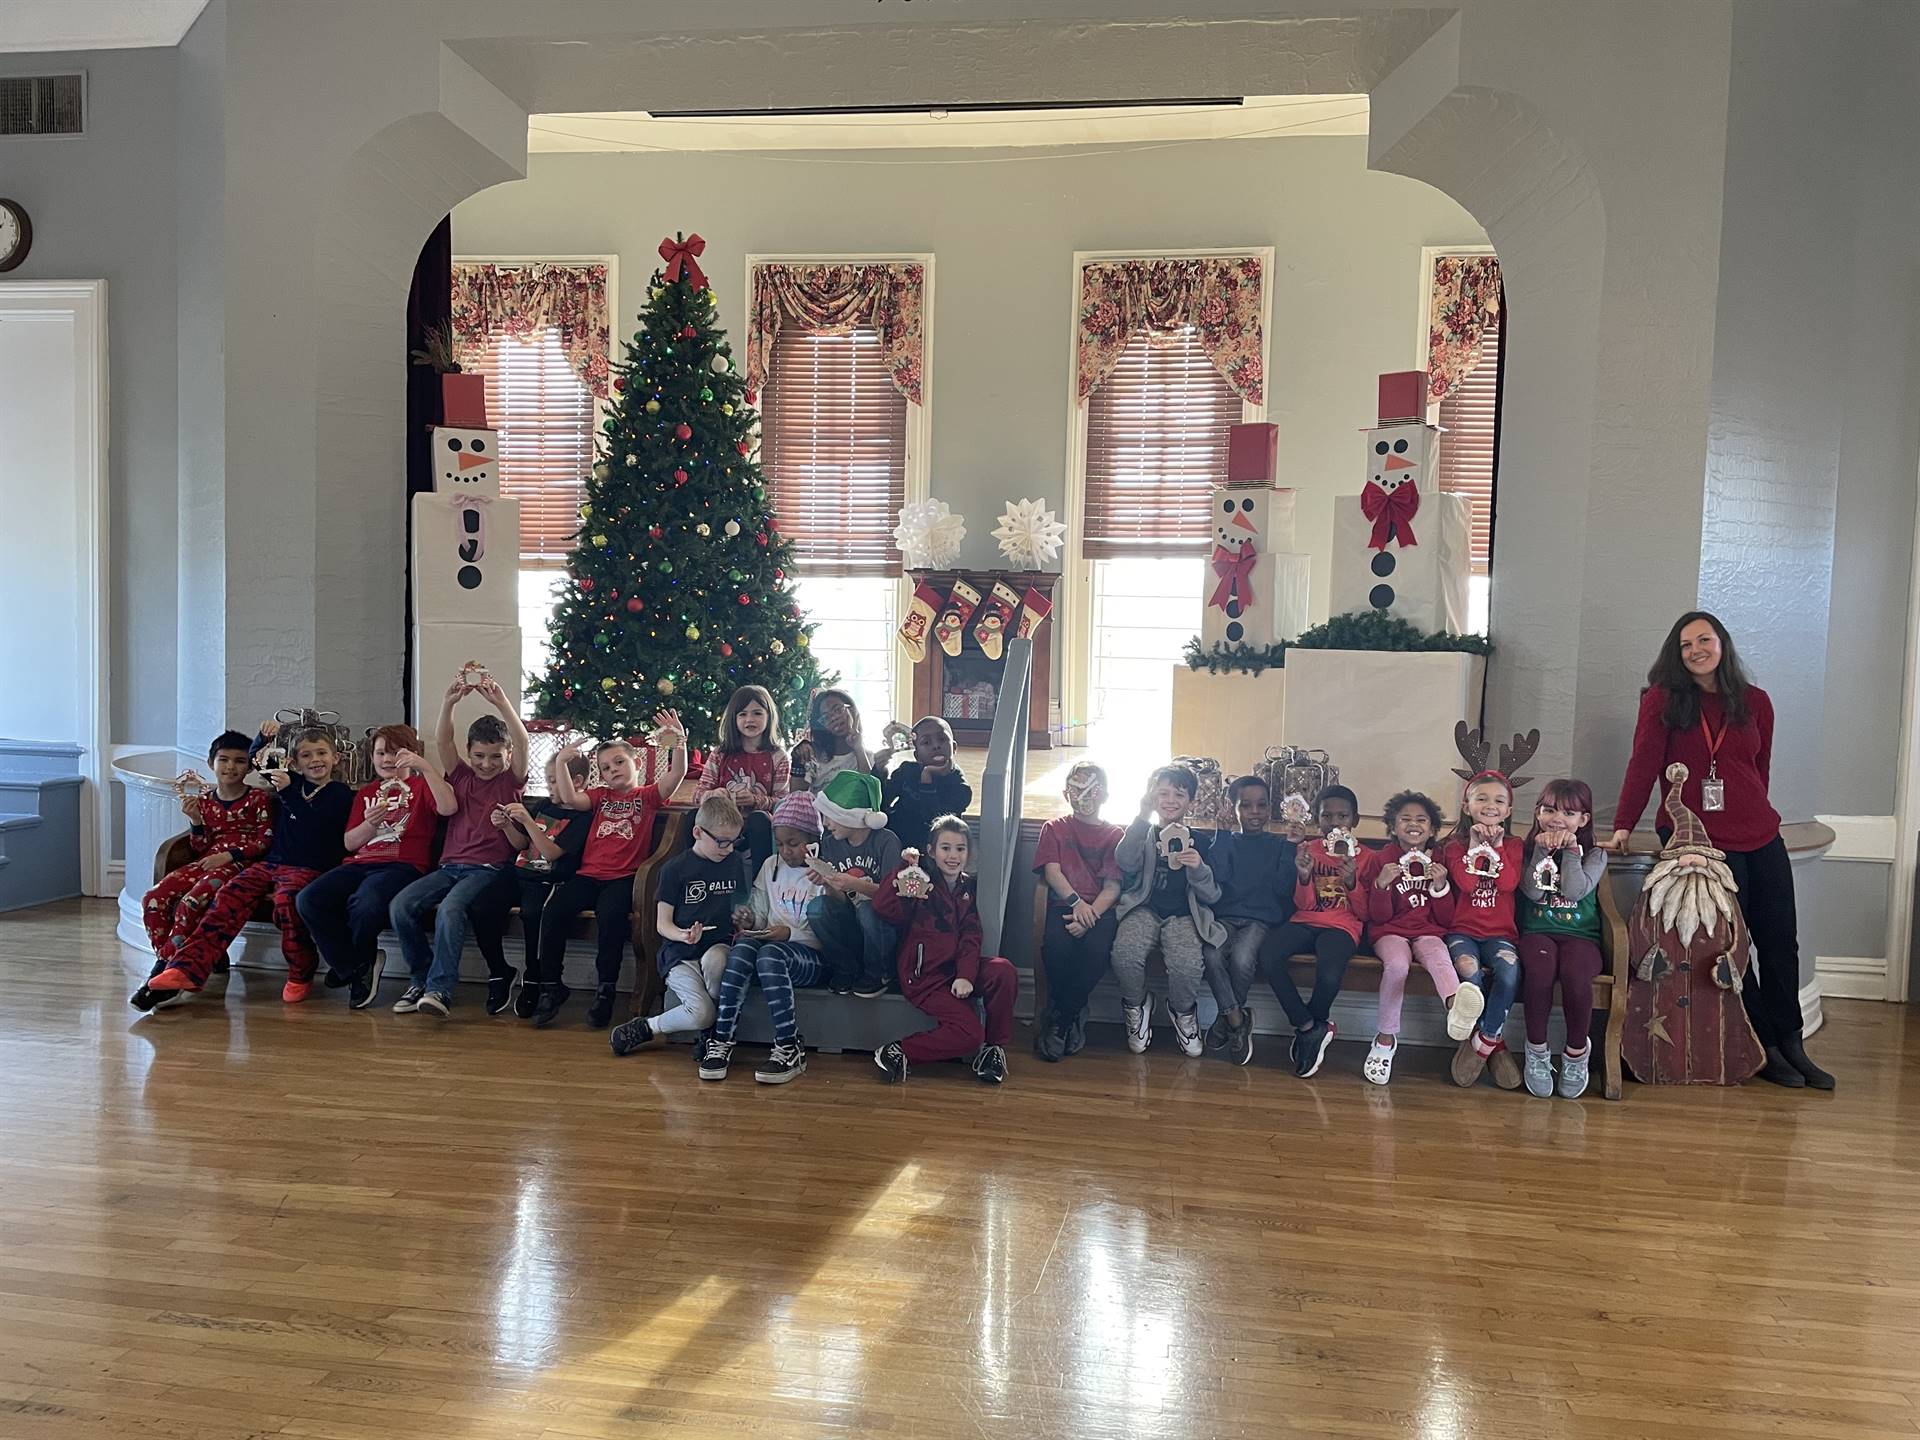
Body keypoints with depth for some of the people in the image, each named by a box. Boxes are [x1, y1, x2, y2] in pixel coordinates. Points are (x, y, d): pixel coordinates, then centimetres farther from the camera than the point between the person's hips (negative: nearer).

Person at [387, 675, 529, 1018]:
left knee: (451, 907, -32)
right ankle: (421, 976, -3)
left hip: (489, 869, -5)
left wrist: (501, 702, -22)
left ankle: (440, 988, -30)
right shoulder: (461, 776, 15)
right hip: (450, 865, 5)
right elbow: (442, 741, 1)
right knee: (402, 904, -17)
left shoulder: (511, 781, 5)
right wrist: (448, 703, -15)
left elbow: (522, 741, -11)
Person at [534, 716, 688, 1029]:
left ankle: (605, 990, -17)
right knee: (553, 910, -20)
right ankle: (551, 986, -6)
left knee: (611, 914, -33)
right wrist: (562, 762, -5)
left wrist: (679, 740, -23)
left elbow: (677, 774, -6)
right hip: (588, 874, 4)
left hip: (624, 877, -4)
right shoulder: (599, 795, 22)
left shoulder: (648, 796, 11)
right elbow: (569, 799, 3)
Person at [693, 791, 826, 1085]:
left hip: (813, 958, -4)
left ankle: (789, 1050, -29)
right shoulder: (771, 866, 16)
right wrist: (750, 922, -3)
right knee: (744, 944, -30)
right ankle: (721, 1040, -31)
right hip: (771, 943, 4)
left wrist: (790, 933, -19)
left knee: (770, 953, -36)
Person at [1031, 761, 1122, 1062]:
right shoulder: (1055, 828, 18)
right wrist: (1076, 902, -16)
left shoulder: (1115, 834, 15)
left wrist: (1091, 914, -16)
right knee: (1056, 946, -33)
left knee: (1097, 948, -33)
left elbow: (1113, 886, 3)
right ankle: (1074, 1017, -8)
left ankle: (1058, 1021, -13)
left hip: (1100, 908, 0)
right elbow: (1052, 872, 3)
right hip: (1063, 904, 0)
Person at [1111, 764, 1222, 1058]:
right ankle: (1136, 1006, 0)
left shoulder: (1199, 839, 13)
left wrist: (1198, 868, -12)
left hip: (1184, 915, 0)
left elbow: (1212, 896, 9)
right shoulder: (1142, 833, 12)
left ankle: (1182, 1012, 3)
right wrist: (1143, 817, -19)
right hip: (1144, 909, 0)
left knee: (1188, 964, -31)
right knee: (1125, 953, -32)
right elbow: (1126, 862, -11)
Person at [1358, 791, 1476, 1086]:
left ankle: (1456, 1007, -69)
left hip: (1428, 932, 1)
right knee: (1397, 964, -35)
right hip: (1390, 932, -1)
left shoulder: (1438, 864, 11)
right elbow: (1379, 917, 2)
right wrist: (1381, 885, -16)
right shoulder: (1379, 860, 6)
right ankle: (1385, 1038, -20)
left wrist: (1440, 886, -8)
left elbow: (1446, 920, 9)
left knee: (1439, 958, -34)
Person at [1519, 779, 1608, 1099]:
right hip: (1537, 932, 0)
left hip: (1580, 935, 0)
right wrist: (1543, 849, -7)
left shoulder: (1594, 854, 10)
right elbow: (1532, 892, -7)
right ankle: (1536, 1051, -16)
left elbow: (1575, 890, -9)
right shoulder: (1529, 850, 11)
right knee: (1540, 968, -36)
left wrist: (1570, 849, -7)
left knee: (1576, 974, -35)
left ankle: (1577, 1051, -9)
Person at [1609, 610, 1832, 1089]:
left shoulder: (1755, 702, 8)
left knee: (1781, 941, 7)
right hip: (1700, 842, -4)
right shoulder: (1663, 699, -3)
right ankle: (1765, 1049, 13)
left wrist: (1752, 815, 12)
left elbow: (1760, 773, 16)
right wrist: (1623, 826, -11)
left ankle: (1790, 1045, 20)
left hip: (1762, 839, 4)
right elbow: (1643, 765, -8)